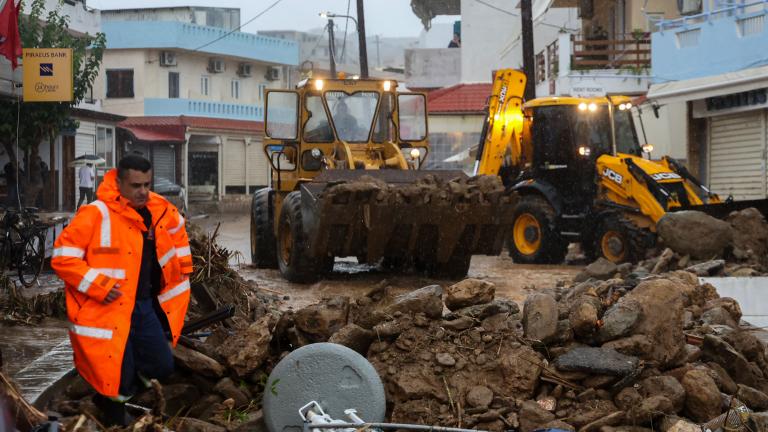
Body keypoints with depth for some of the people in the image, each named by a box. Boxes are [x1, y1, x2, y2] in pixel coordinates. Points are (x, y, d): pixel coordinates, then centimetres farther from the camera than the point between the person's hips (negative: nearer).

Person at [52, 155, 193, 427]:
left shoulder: (161, 211, 2)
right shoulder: (96, 215, -19)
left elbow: (177, 228, 26)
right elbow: (62, 256, -18)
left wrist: (182, 267, 20)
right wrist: (99, 285, -22)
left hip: (146, 306, 7)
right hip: (109, 310, -6)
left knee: (162, 366, 10)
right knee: (117, 380, -2)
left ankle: (122, 388, 37)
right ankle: (111, 402, 32)